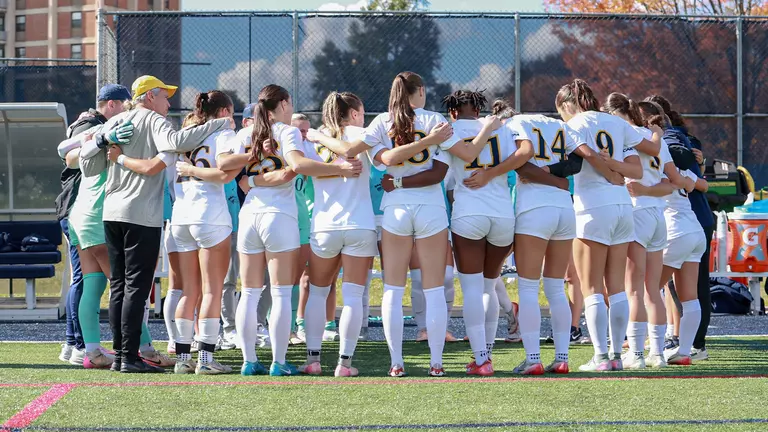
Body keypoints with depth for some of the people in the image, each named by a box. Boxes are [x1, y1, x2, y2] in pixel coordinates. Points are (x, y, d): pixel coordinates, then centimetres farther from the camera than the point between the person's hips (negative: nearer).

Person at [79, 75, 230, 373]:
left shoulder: (114, 124, 15)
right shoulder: (154, 121, -5)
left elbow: (88, 167, 15)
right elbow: (174, 142, -28)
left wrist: (101, 141, 3)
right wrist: (218, 125, -23)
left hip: (112, 213, 7)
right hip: (142, 215, -7)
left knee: (119, 285, 12)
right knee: (137, 287, -6)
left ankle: (119, 354, 12)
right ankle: (129, 357, -9)